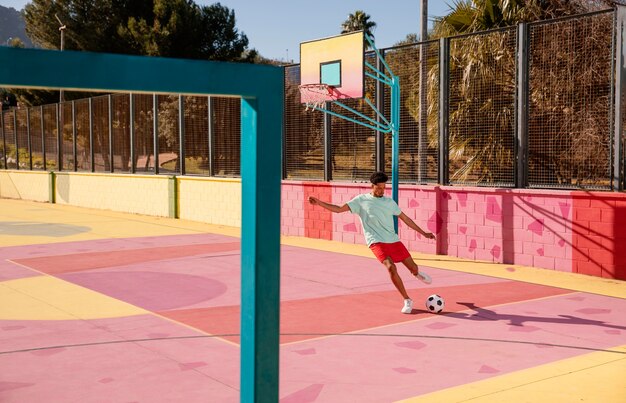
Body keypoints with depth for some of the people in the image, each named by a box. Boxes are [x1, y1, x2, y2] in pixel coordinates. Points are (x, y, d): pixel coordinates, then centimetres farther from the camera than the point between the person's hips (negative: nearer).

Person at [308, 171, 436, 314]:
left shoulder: (389, 202, 11)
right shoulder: (361, 200, 2)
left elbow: (405, 218, 17)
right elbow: (339, 209, -2)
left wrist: (423, 233, 17)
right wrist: (319, 202, -14)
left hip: (393, 240, 4)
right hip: (376, 242, -4)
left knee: (413, 267, 5)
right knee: (391, 267, -26)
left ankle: (417, 273, 48)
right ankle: (407, 301, -12)